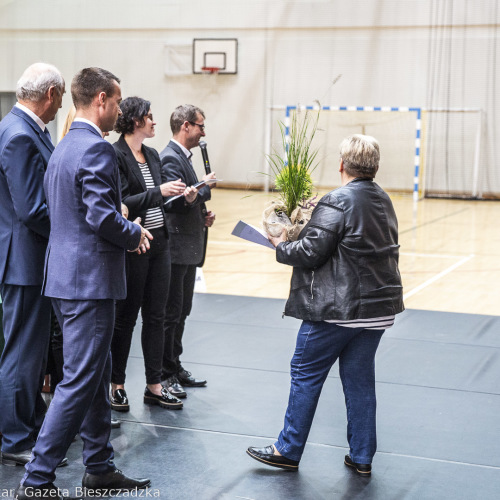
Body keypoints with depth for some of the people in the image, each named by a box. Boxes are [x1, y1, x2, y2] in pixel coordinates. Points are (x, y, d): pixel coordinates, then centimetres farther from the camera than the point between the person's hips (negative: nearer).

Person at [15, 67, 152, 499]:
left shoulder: (64, 147, 16)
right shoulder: (96, 148, -16)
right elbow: (101, 216, -25)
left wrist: (127, 231, 15)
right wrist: (135, 234, -7)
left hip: (67, 275, 11)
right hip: (89, 280, -11)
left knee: (97, 376, 17)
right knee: (79, 382, -5)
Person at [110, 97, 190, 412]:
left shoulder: (152, 155, 13)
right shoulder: (116, 155, -12)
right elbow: (121, 203, -19)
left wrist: (181, 196, 2)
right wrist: (159, 192, -21)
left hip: (159, 243, 8)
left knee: (156, 315, 10)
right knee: (126, 317, 3)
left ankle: (154, 386, 18)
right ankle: (117, 386, 17)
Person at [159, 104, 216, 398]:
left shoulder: (184, 156, 17)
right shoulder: (171, 158, -15)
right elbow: (179, 201, -26)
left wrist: (204, 215, 8)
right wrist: (206, 186, -12)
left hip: (189, 247, 10)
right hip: (177, 247, -10)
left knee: (182, 310, 16)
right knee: (171, 312, -3)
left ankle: (175, 367, 26)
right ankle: (164, 375, 5)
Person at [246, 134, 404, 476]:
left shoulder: (338, 202, -15)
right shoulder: (384, 201, 11)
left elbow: (310, 253, -17)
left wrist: (282, 247, 1)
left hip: (338, 308, -8)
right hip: (378, 305, 8)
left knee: (306, 374, 5)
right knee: (360, 378, 14)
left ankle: (288, 451, 14)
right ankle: (362, 457, 19)